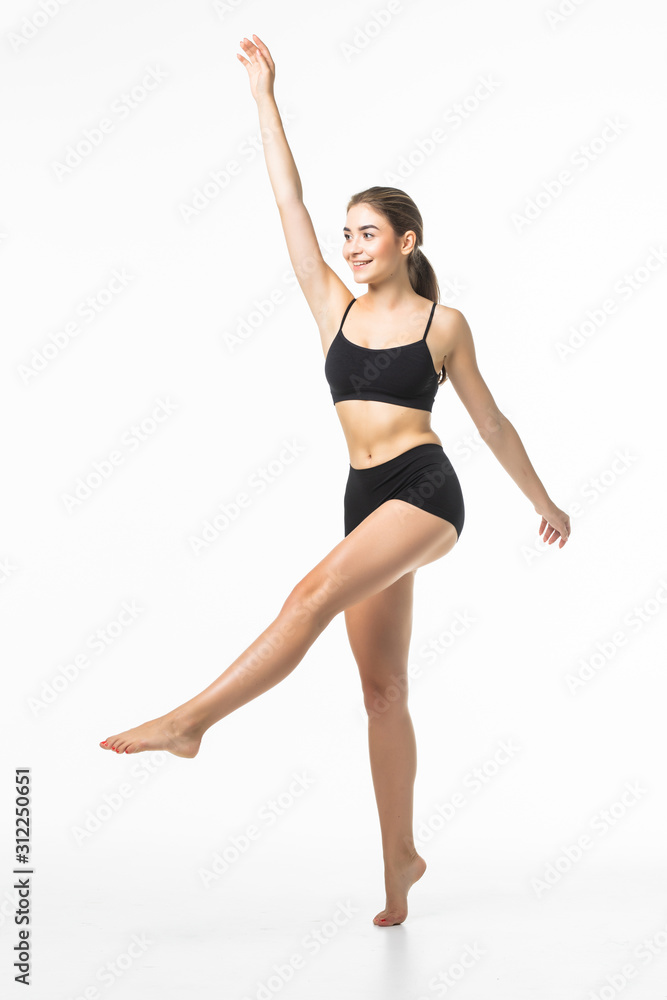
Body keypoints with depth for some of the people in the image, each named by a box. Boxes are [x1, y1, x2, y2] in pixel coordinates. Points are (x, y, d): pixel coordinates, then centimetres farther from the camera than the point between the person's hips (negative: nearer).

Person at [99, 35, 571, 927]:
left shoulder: (443, 323, 3)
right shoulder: (335, 308, 11)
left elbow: (490, 419, 11)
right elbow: (289, 203, 8)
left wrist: (542, 499, 17)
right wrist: (265, 96, 6)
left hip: (425, 488, -5)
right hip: (366, 497, 5)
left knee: (316, 592, -28)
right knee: (382, 685, 4)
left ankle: (191, 719, -25)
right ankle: (400, 858, 12)